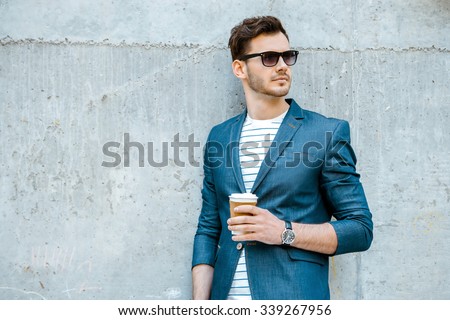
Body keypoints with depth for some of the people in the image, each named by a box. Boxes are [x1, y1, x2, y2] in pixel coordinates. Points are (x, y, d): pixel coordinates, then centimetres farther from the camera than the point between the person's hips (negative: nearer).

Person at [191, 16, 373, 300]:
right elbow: (208, 230, 9)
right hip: (227, 295, 3)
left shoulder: (328, 133, -4)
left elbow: (360, 229, -4)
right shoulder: (220, 137, 7)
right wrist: (200, 300, -1)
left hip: (296, 294, -3)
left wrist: (284, 231, -17)